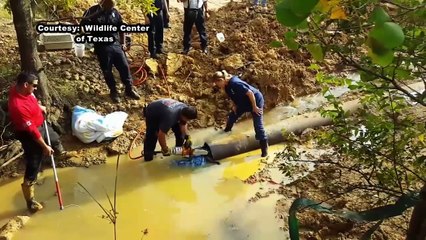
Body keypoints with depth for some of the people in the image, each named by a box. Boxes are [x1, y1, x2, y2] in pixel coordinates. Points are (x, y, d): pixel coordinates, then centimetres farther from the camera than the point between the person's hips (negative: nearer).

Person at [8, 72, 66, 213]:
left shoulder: (19, 89, -13)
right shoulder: (17, 106, -39)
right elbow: (31, 130, -30)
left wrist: (40, 107, 2)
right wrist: (44, 147, -23)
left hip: (40, 125, 9)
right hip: (29, 135, -9)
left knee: (55, 138, 35)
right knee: (33, 166, -1)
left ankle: (61, 152, 71)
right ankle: (30, 201, 12)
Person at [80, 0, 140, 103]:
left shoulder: (115, 12, 8)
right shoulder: (93, 11, -2)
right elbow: (83, 24, -15)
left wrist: (123, 43, 10)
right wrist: (97, 13, -25)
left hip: (116, 45, 3)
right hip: (102, 47, -3)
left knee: (124, 66, 2)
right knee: (107, 71, 5)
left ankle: (129, 89, 15)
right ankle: (113, 91, 21)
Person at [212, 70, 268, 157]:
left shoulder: (235, 83, -34)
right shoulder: (227, 85, -6)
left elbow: (250, 93, -32)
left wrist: (254, 107, -24)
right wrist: (234, 105, 2)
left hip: (256, 101, -9)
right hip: (244, 102, 9)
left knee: (258, 126, -8)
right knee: (232, 116, 16)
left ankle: (264, 147, 3)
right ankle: (227, 130, 43)